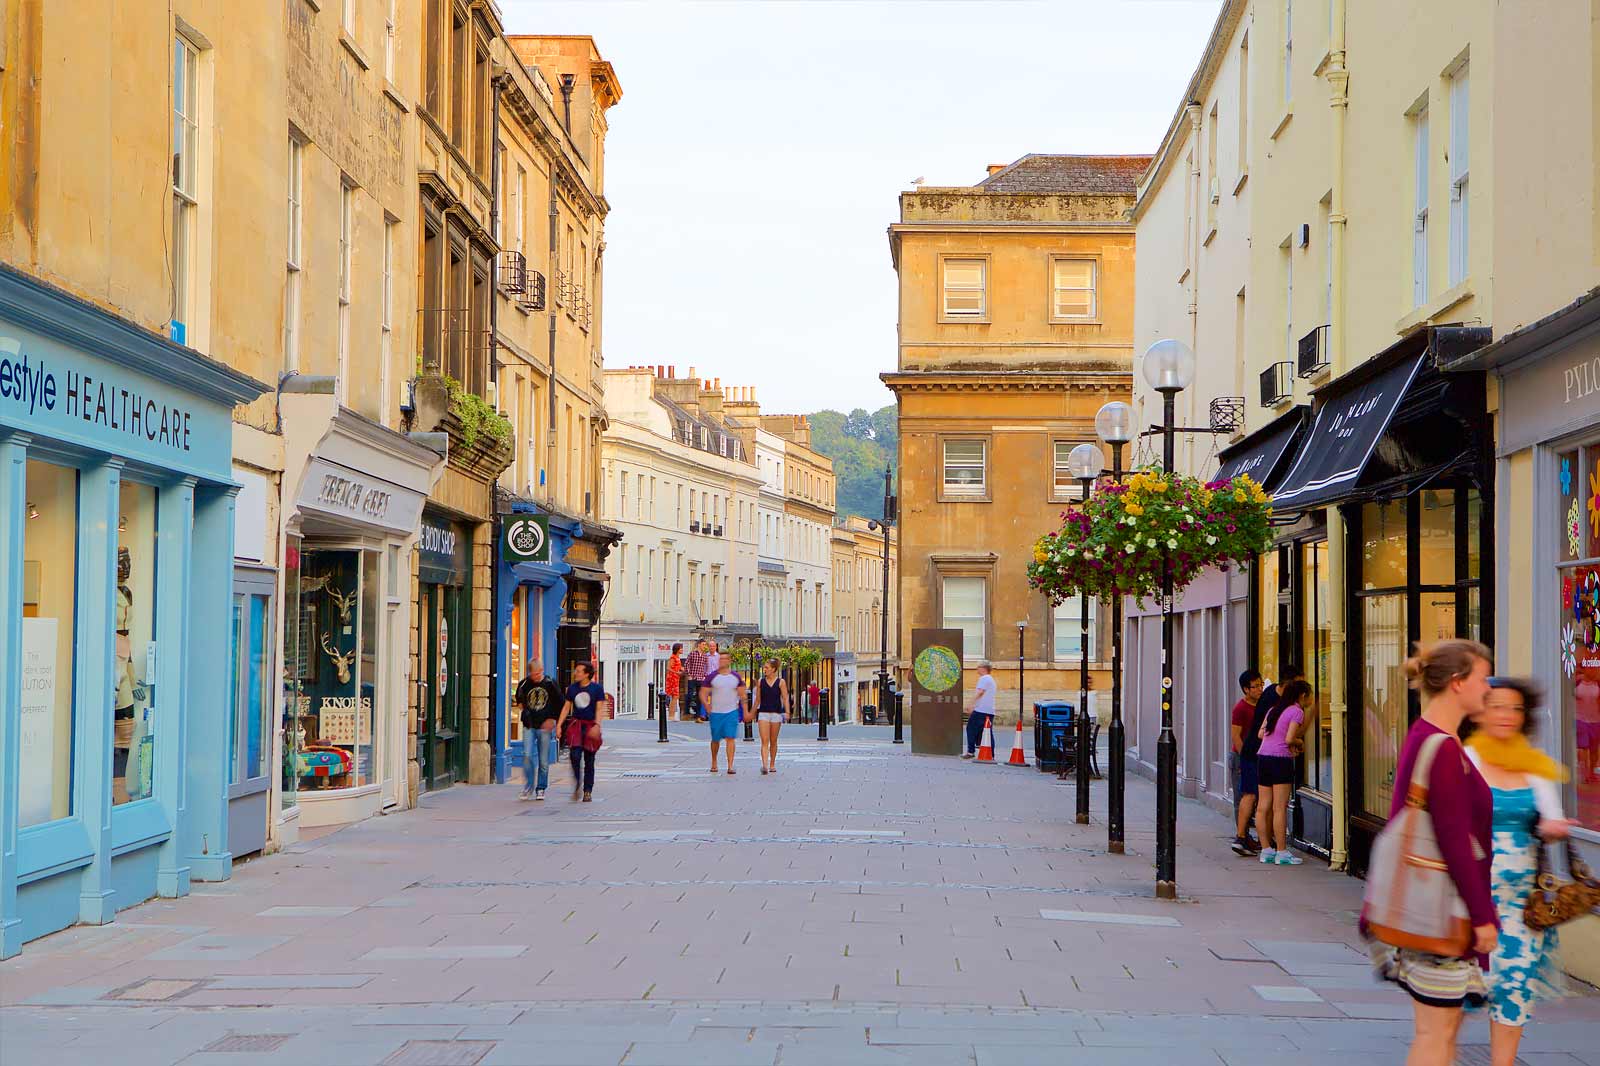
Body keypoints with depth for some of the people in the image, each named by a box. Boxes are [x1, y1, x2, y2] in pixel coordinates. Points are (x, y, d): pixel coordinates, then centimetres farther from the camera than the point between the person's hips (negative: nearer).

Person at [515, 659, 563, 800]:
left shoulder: (551, 684, -2)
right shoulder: (524, 684, 2)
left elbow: (560, 704, 7)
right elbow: (519, 699, 24)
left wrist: (552, 719, -1)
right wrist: (522, 706, 7)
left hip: (545, 726, -1)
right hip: (529, 726, 1)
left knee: (544, 761, 2)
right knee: (527, 756, -11)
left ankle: (541, 789, 13)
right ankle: (528, 787, 0)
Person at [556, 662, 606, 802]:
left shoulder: (597, 689, -2)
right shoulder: (572, 688, 7)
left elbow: (599, 709, -6)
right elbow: (566, 707, 11)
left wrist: (597, 725, -19)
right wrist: (559, 724, 4)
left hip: (590, 725, -2)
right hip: (575, 724, 2)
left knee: (589, 760, 3)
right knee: (575, 755, -14)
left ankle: (587, 791, 11)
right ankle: (577, 786, 1)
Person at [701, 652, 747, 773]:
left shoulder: (736, 677, 4)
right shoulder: (712, 677, 0)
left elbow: (742, 695, 10)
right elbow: (703, 693, 2)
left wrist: (745, 712, 7)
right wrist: (707, 706, -12)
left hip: (732, 712, 0)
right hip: (715, 713, 0)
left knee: (730, 738, -10)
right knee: (715, 739, 10)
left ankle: (730, 766, -12)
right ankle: (714, 762, 31)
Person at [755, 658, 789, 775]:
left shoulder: (781, 682, 0)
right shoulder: (760, 682, 6)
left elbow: (785, 698, -2)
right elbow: (758, 699, 13)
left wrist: (787, 712, -14)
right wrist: (753, 713, 15)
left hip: (776, 713, -1)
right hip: (763, 713, 1)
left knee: (773, 741, 9)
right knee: (764, 741, -11)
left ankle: (772, 764, 23)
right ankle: (764, 765, -22)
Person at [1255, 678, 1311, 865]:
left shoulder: (1274, 710, 17)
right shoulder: (1297, 711, -4)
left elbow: (1260, 734, 14)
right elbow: (1289, 739, -14)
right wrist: (1298, 743, 8)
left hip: (1263, 757, 7)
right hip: (1280, 759, -7)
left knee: (1263, 807, 7)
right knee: (1280, 808, -6)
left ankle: (1266, 850, 11)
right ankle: (1281, 852, -4)